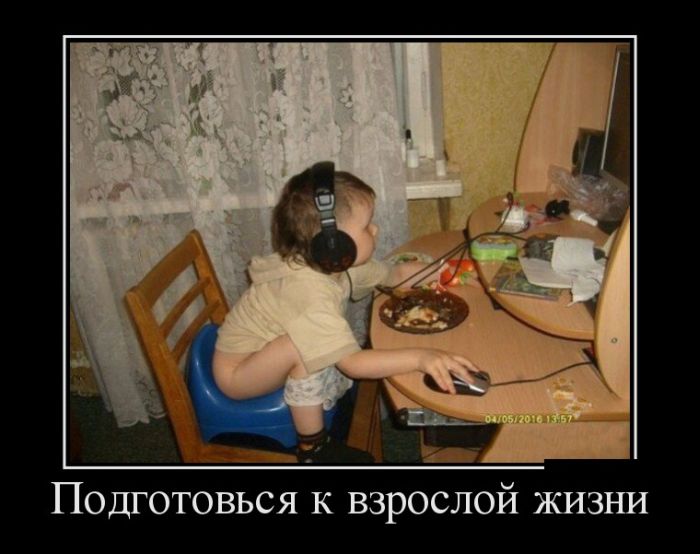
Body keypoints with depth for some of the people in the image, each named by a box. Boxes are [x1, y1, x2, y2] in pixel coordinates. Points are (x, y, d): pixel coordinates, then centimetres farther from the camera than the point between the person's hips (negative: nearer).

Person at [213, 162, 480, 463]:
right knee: (308, 345, -30)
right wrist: (420, 356, -47)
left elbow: (396, 274, 6)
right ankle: (313, 448, -13)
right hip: (236, 372, -9)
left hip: (267, 357, 9)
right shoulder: (310, 292, -36)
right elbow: (352, 363, -41)